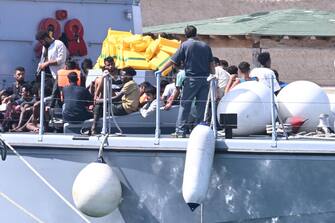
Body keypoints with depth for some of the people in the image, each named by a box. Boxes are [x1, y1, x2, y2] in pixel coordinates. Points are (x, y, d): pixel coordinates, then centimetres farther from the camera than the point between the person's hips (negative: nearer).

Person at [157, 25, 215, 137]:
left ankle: (181, 130, -3)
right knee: (202, 105, 7)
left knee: (185, 104, 1)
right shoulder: (205, 46, 10)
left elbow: (173, 60, -1)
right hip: (205, 78, 4)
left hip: (192, 78, -4)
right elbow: (211, 64, 9)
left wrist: (161, 70, 6)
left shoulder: (185, 45, -1)